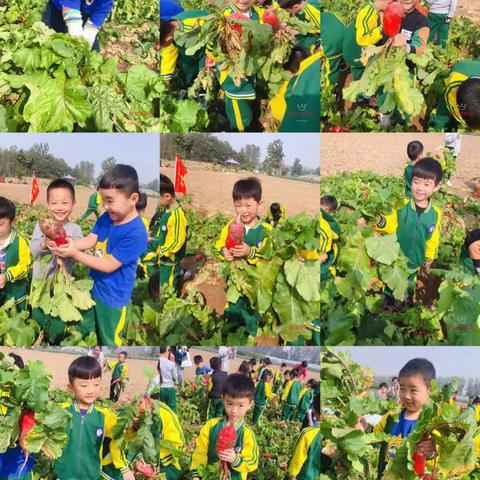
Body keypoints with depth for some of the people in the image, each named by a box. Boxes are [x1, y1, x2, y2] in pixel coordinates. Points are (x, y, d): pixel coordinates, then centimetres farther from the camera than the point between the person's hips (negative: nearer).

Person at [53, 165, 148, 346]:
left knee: (109, 341, 17)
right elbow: (90, 240, -5)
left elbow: (109, 265, -29)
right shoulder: (107, 217, -8)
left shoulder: (136, 233, -32)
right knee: (82, 329, 28)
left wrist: (74, 254, -29)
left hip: (113, 297, -7)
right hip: (93, 286, 7)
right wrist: (68, 244, -26)